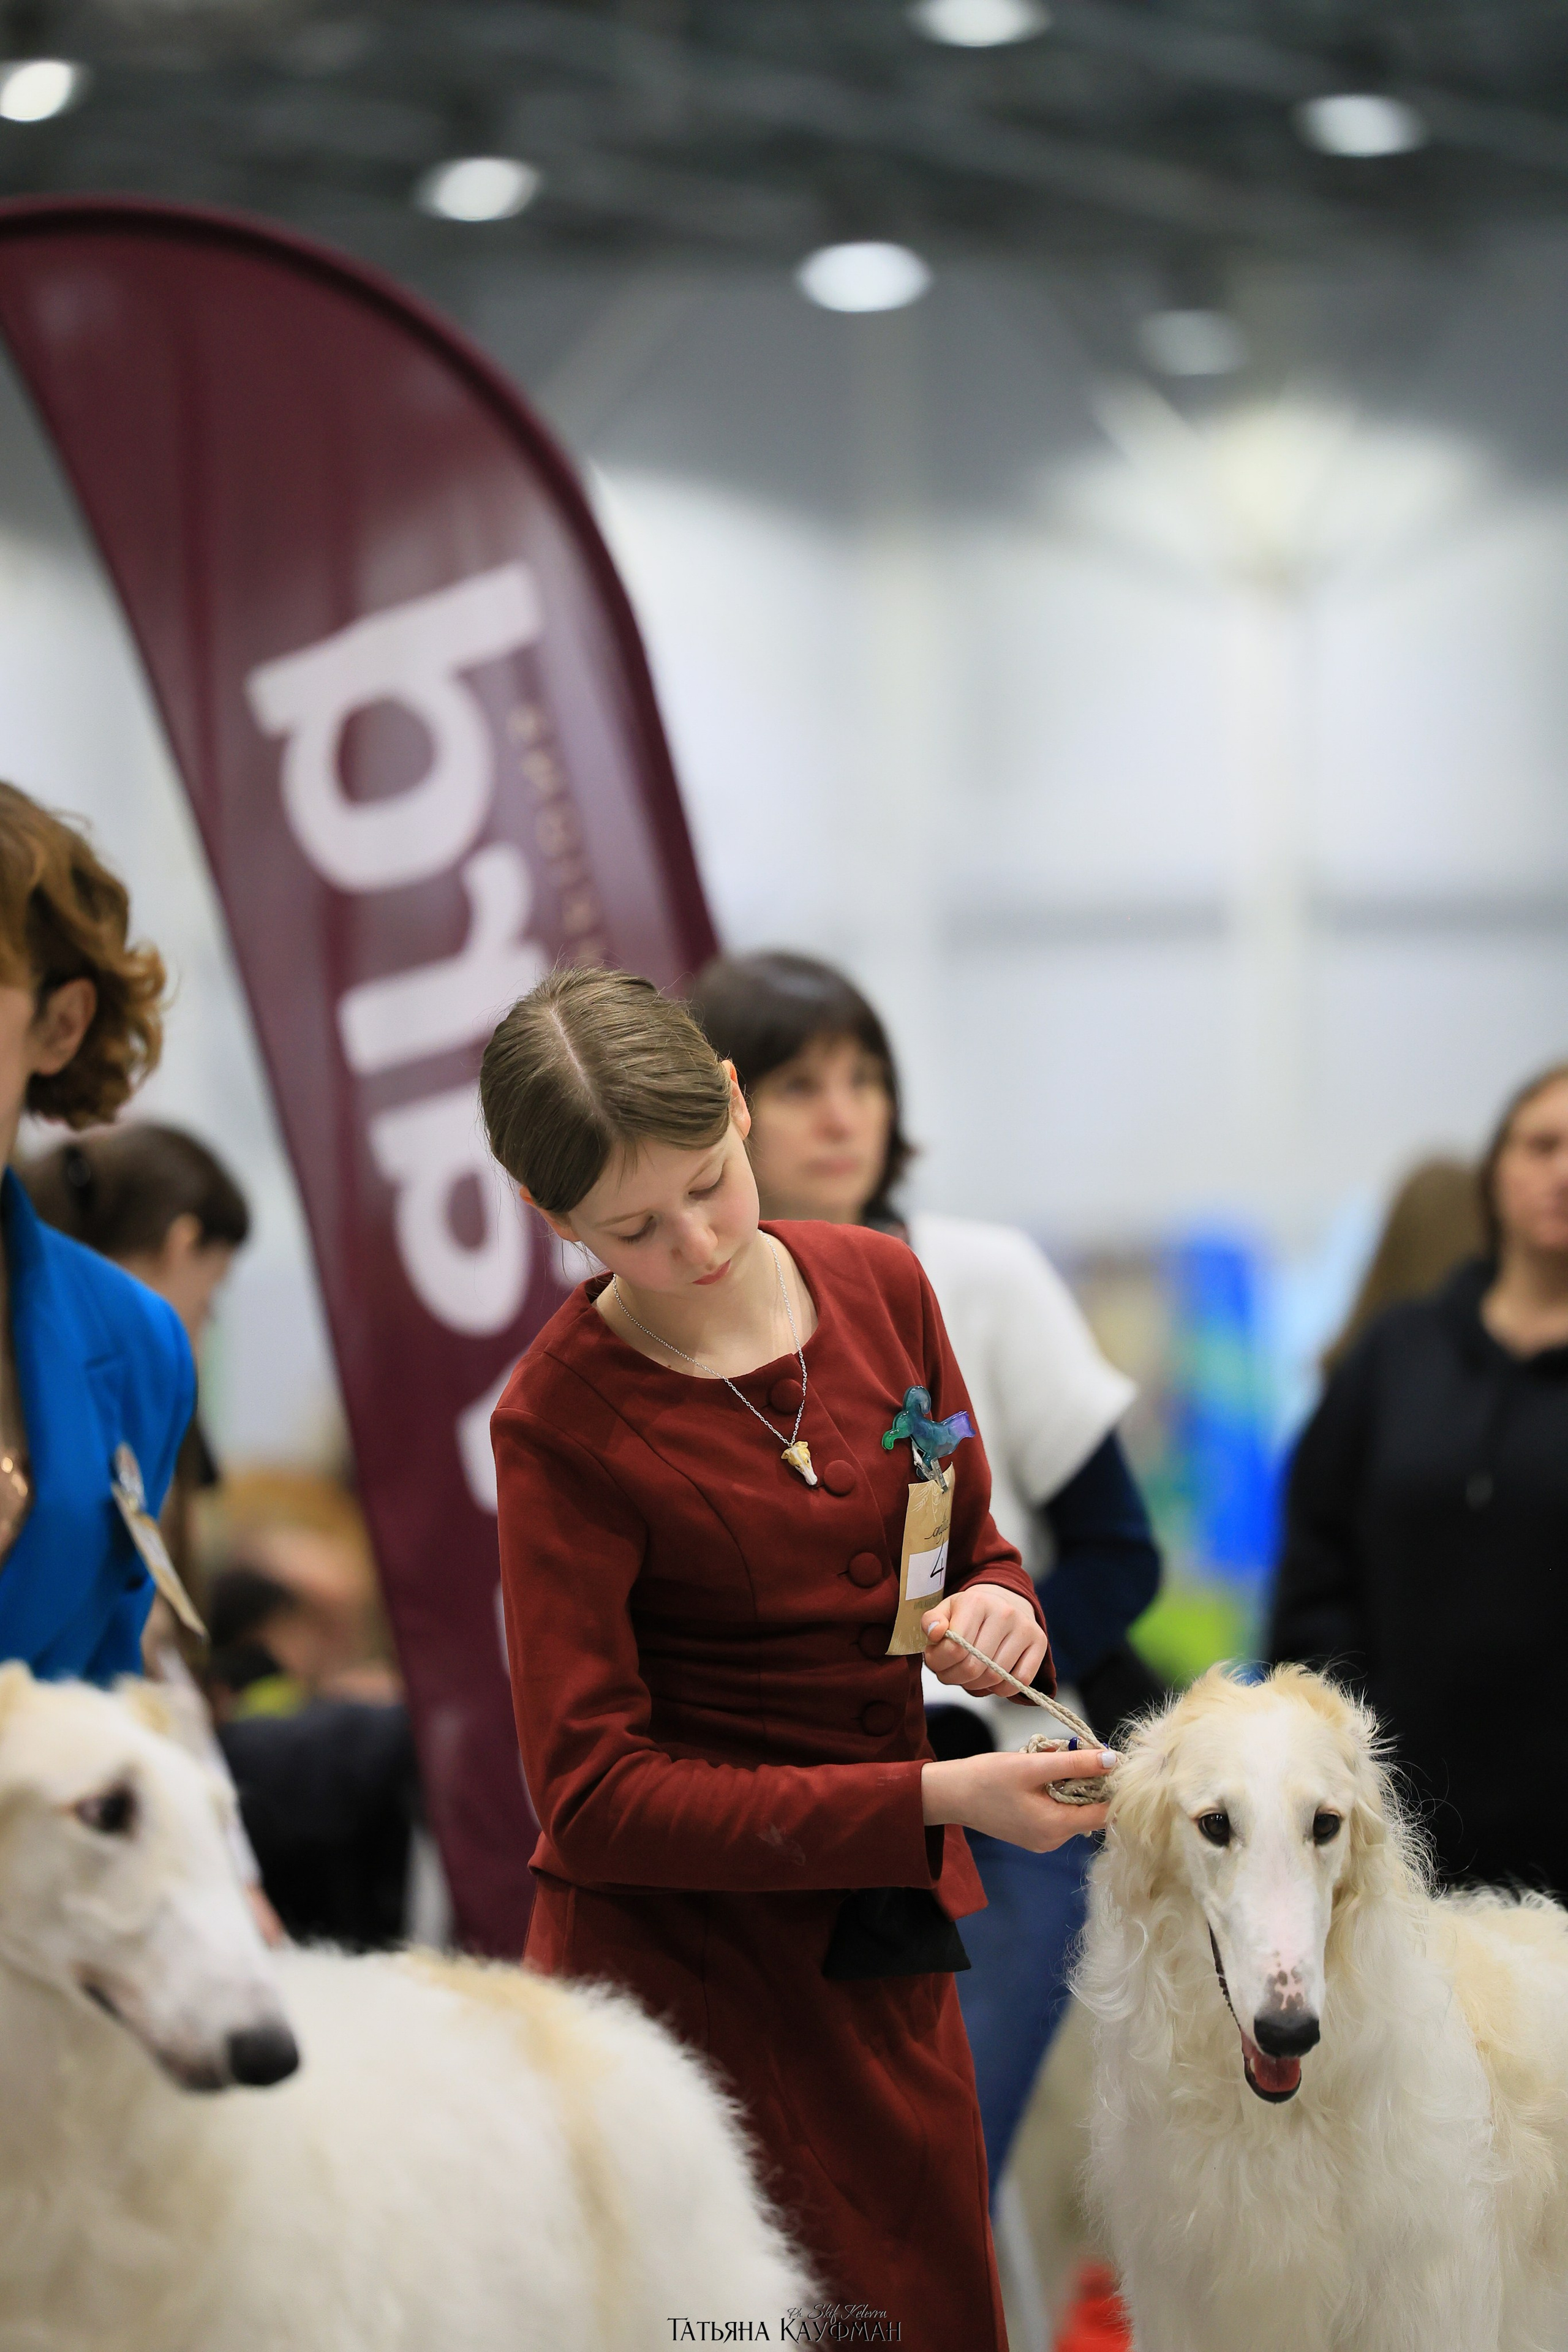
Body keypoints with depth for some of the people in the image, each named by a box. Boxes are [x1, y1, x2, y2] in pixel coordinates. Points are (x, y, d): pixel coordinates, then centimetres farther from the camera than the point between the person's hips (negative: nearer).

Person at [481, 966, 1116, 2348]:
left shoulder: (881, 1286, 2)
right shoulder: (562, 1421, -14)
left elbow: (972, 1539, 17)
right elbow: (594, 1794, -16)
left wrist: (992, 1604, -9)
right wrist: (931, 1798, -23)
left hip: (885, 1956, 5)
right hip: (679, 1956, -5)